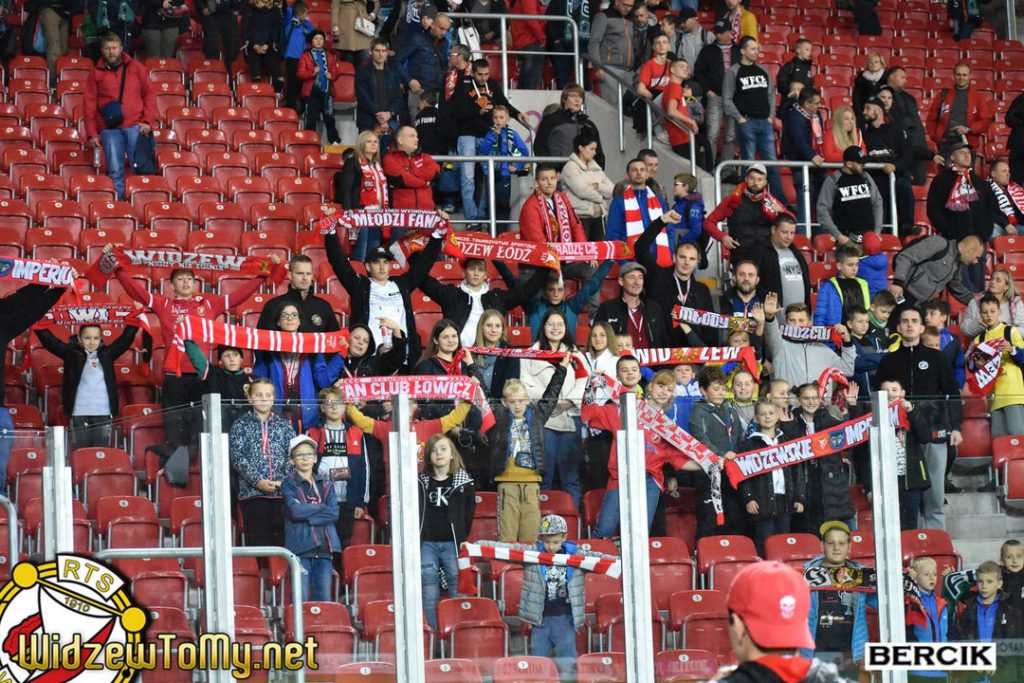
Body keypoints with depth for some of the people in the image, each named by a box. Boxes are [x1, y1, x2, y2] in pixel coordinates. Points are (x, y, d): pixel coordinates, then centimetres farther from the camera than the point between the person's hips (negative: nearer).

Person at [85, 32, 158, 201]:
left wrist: (148, 121, -2)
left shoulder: (136, 68, 11)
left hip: (135, 126, 0)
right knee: (115, 170, -3)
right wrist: (91, 134, 1)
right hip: (109, 129, 0)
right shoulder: (96, 74, 10)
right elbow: (90, 105, 8)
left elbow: (149, 94, 10)